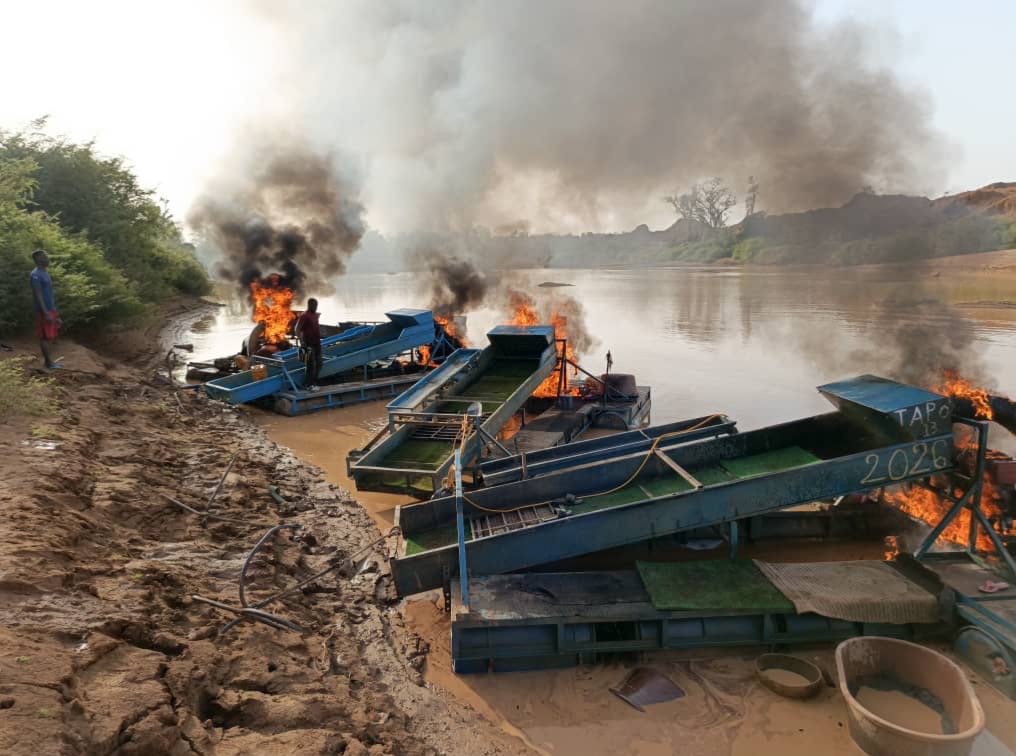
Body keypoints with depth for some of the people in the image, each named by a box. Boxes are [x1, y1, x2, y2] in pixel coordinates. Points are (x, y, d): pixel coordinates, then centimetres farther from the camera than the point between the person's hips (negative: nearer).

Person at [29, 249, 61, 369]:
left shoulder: (45, 274, 15)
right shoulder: (36, 275, -14)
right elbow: (38, 295, -19)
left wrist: (54, 312, 20)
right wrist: (46, 313, -22)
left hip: (51, 309, 9)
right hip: (43, 311, -9)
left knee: (50, 336, 12)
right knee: (45, 337, -4)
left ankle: (50, 360, 19)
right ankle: (49, 362, 0)